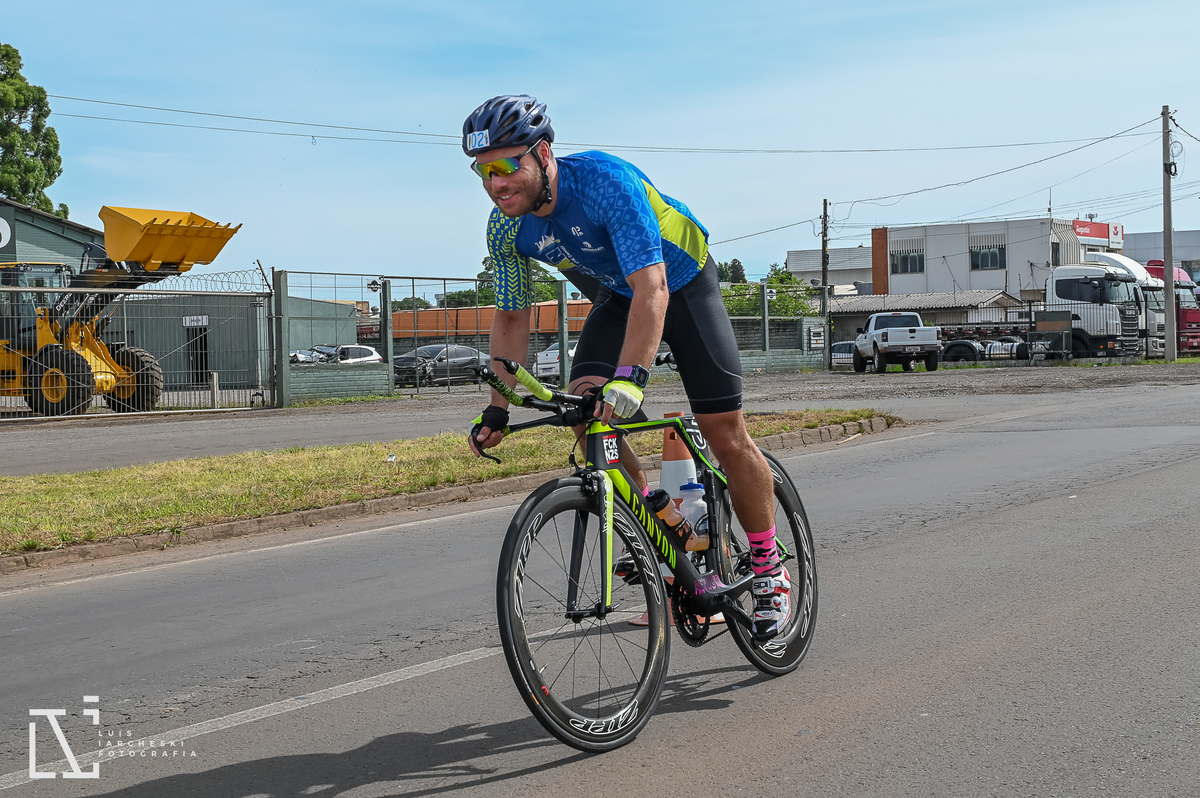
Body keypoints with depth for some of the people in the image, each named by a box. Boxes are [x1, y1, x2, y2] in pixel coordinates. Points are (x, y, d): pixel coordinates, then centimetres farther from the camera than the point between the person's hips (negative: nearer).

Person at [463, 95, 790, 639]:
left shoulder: (607, 181, -37)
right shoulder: (506, 227, -17)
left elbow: (651, 287, -45)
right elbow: (511, 317, -4)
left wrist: (630, 378, -57)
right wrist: (497, 410, -8)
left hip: (681, 283, -5)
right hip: (617, 294, 5)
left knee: (725, 432, -8)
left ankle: (768, 570, 8)